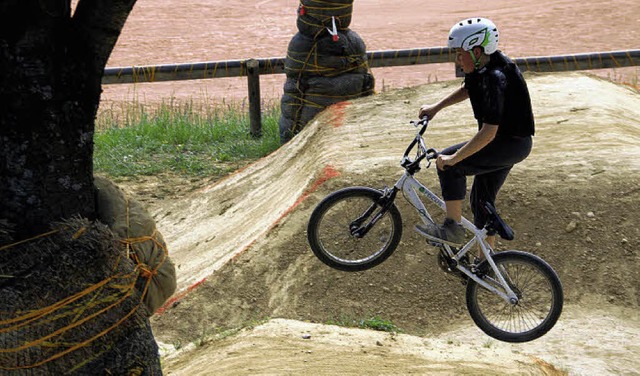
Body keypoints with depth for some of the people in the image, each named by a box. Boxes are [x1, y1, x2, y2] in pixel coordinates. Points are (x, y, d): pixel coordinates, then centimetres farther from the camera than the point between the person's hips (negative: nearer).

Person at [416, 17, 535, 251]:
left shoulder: (494, 79, -29)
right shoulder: (482, 66, 0)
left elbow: (489, 132, -32)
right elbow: (468, 89, 24)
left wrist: (454, 158, -29)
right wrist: (435, 107, 19)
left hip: (512, 144, -10)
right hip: (506, 140, 10)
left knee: (449, 165, -17)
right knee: (482, 200, 15)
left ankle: (453, 229, -10)